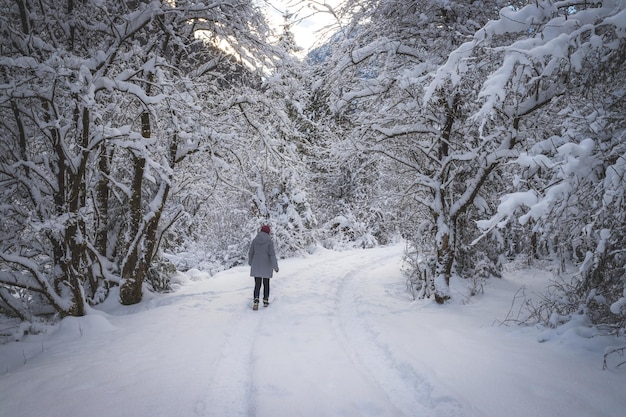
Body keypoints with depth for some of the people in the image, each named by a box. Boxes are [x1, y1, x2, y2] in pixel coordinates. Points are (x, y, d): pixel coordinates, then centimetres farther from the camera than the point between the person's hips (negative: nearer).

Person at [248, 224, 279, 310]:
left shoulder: (254, 240, -2)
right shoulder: (269, 241, -11)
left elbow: (250, 253, 5)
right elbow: (272, 255, -15)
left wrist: (250, 262, 23)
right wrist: (275, 266, -10)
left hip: (256, 267, 1)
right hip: (266, 266, -1)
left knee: (257, 284, 4)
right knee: (266, 283, 16)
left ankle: (256, 300, -16)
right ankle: (265, 300, 22)